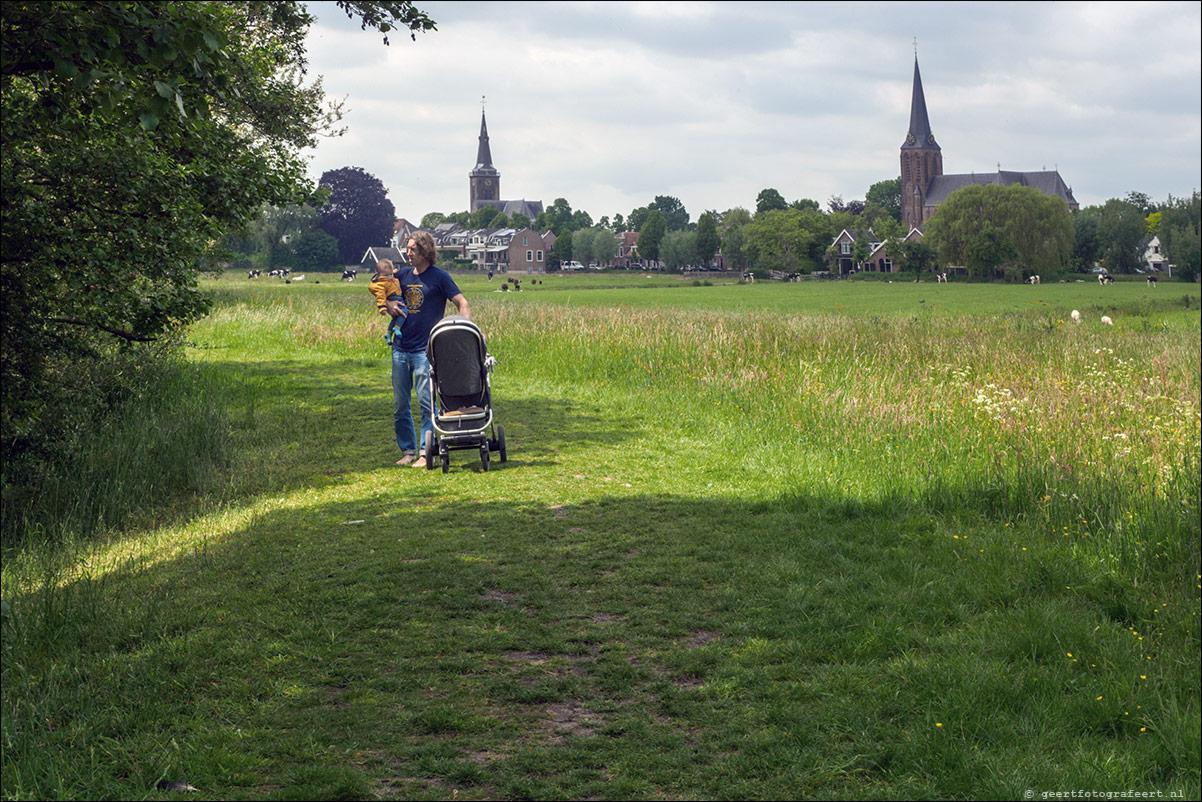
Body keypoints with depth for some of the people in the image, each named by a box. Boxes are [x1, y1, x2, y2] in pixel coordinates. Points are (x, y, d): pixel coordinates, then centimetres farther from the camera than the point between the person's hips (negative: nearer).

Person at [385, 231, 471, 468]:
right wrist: (387, 306, -1)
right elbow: (381, 307, 23)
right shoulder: (401, 276, 13)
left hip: (425, 349, -5)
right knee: (400, 405, 7)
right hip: (400, 348, 5)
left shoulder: (439, 277, -1)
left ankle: (426, 452, -4)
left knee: (426, 401, -8)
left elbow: (462, 303, -4)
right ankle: (408, 451, 17)